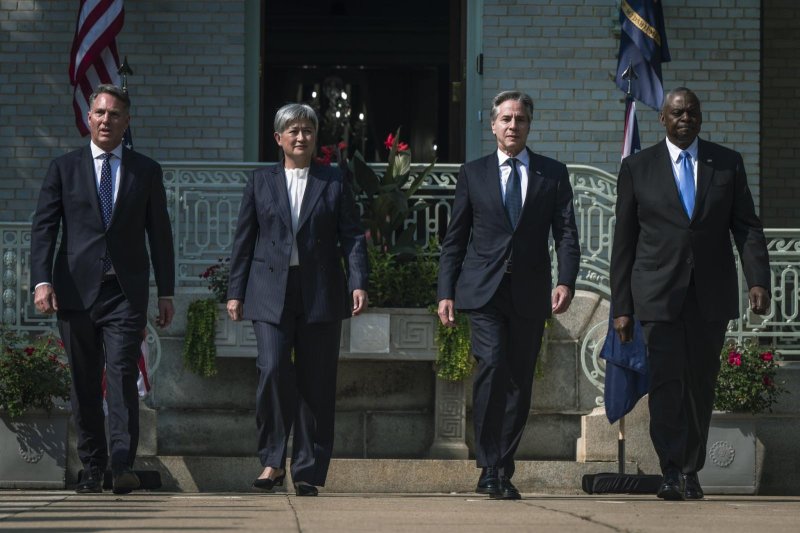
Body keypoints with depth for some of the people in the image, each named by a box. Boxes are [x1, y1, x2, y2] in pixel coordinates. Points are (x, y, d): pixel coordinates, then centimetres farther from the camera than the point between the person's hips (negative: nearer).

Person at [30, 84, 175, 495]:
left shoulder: (146, 171, 10)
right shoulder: (63, 168, 9)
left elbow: (159, 234, 12)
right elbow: (43, 227, 3)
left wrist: (166, 292, 7)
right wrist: (42, 280, -10)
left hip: (126, 292, -1)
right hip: (76, 291, 1)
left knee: (122, 376, -13)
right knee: (84, 384, 5)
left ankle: (122, 465, -17)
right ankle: (92, 468, 12)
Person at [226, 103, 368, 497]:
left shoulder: (334, 183, 9)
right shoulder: (261, 182, 11)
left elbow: (352, 237, 5)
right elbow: (244, 239, 11)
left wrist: (358, 283, -8)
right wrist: (236, 292, 6)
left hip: (321, 296, 0)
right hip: (271, 294, 0)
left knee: (316, 383, 1)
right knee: (273, 371, -17)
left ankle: (308, 472, 7)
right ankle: (272, 461, -4)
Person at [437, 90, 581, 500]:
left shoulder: (553, 174, 11)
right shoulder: (473, 174, 11)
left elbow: (566, 234, 5)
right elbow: (454, 238, 11)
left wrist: (566, 281, -11)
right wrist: (446, 292, 3)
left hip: (530, 294, 2)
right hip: (484, 290, -2)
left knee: (519, 381, 2)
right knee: (493, 364, -20)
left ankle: (503, 471, 11)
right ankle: (489, 467, -14)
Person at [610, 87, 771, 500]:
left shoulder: (727, 164, 9)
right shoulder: (637, 168, 7)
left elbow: (747, 227, 5)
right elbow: (624, 241, 7)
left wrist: (758, 280, -11)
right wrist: (621, 307, 3)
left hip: (711, 295, 2)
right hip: (659, 293, -2)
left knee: (701, 385, 5)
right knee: (666, 381, -13)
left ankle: (690, 472, 16)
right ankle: (672, 472, -16)